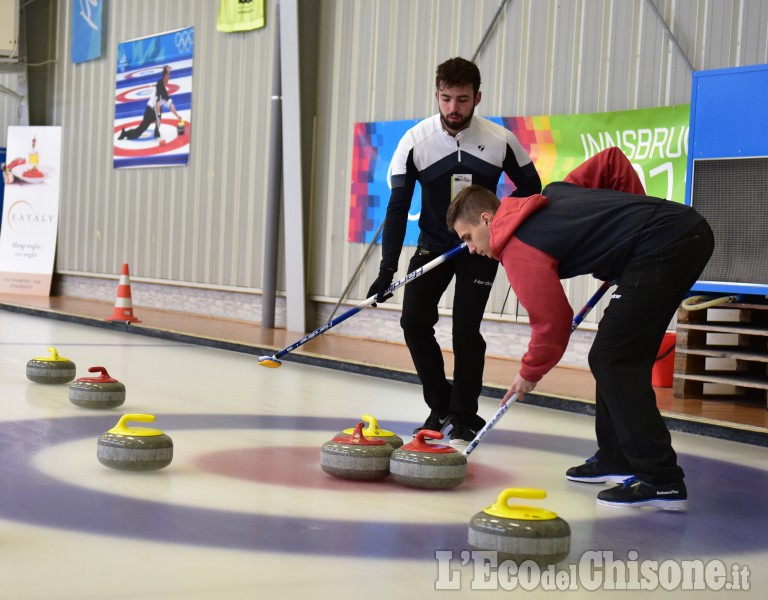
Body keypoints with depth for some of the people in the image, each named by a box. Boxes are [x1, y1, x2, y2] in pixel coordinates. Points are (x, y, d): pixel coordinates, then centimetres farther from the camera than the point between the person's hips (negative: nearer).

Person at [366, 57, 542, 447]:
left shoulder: (500, 141, -16)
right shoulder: (415, 141, -16)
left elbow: (530, 187, 1)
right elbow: (398, 207, -16)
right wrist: (387, 269, -23)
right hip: (434, 245, 2)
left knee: (466, 328, -12)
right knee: (414, 321, -8)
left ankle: (464, 416, 5)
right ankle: (439, 406, 12)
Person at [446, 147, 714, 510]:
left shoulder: (517, 248, -5)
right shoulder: (550, 196, 20)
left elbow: (552, 319, -5)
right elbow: (611, 160, 21)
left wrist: (530, 373, 12)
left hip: (663, 246, -10)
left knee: (612, 360, -7)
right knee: (621, 358, 17)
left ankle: (661, 480, -10)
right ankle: (617, 459, 27)